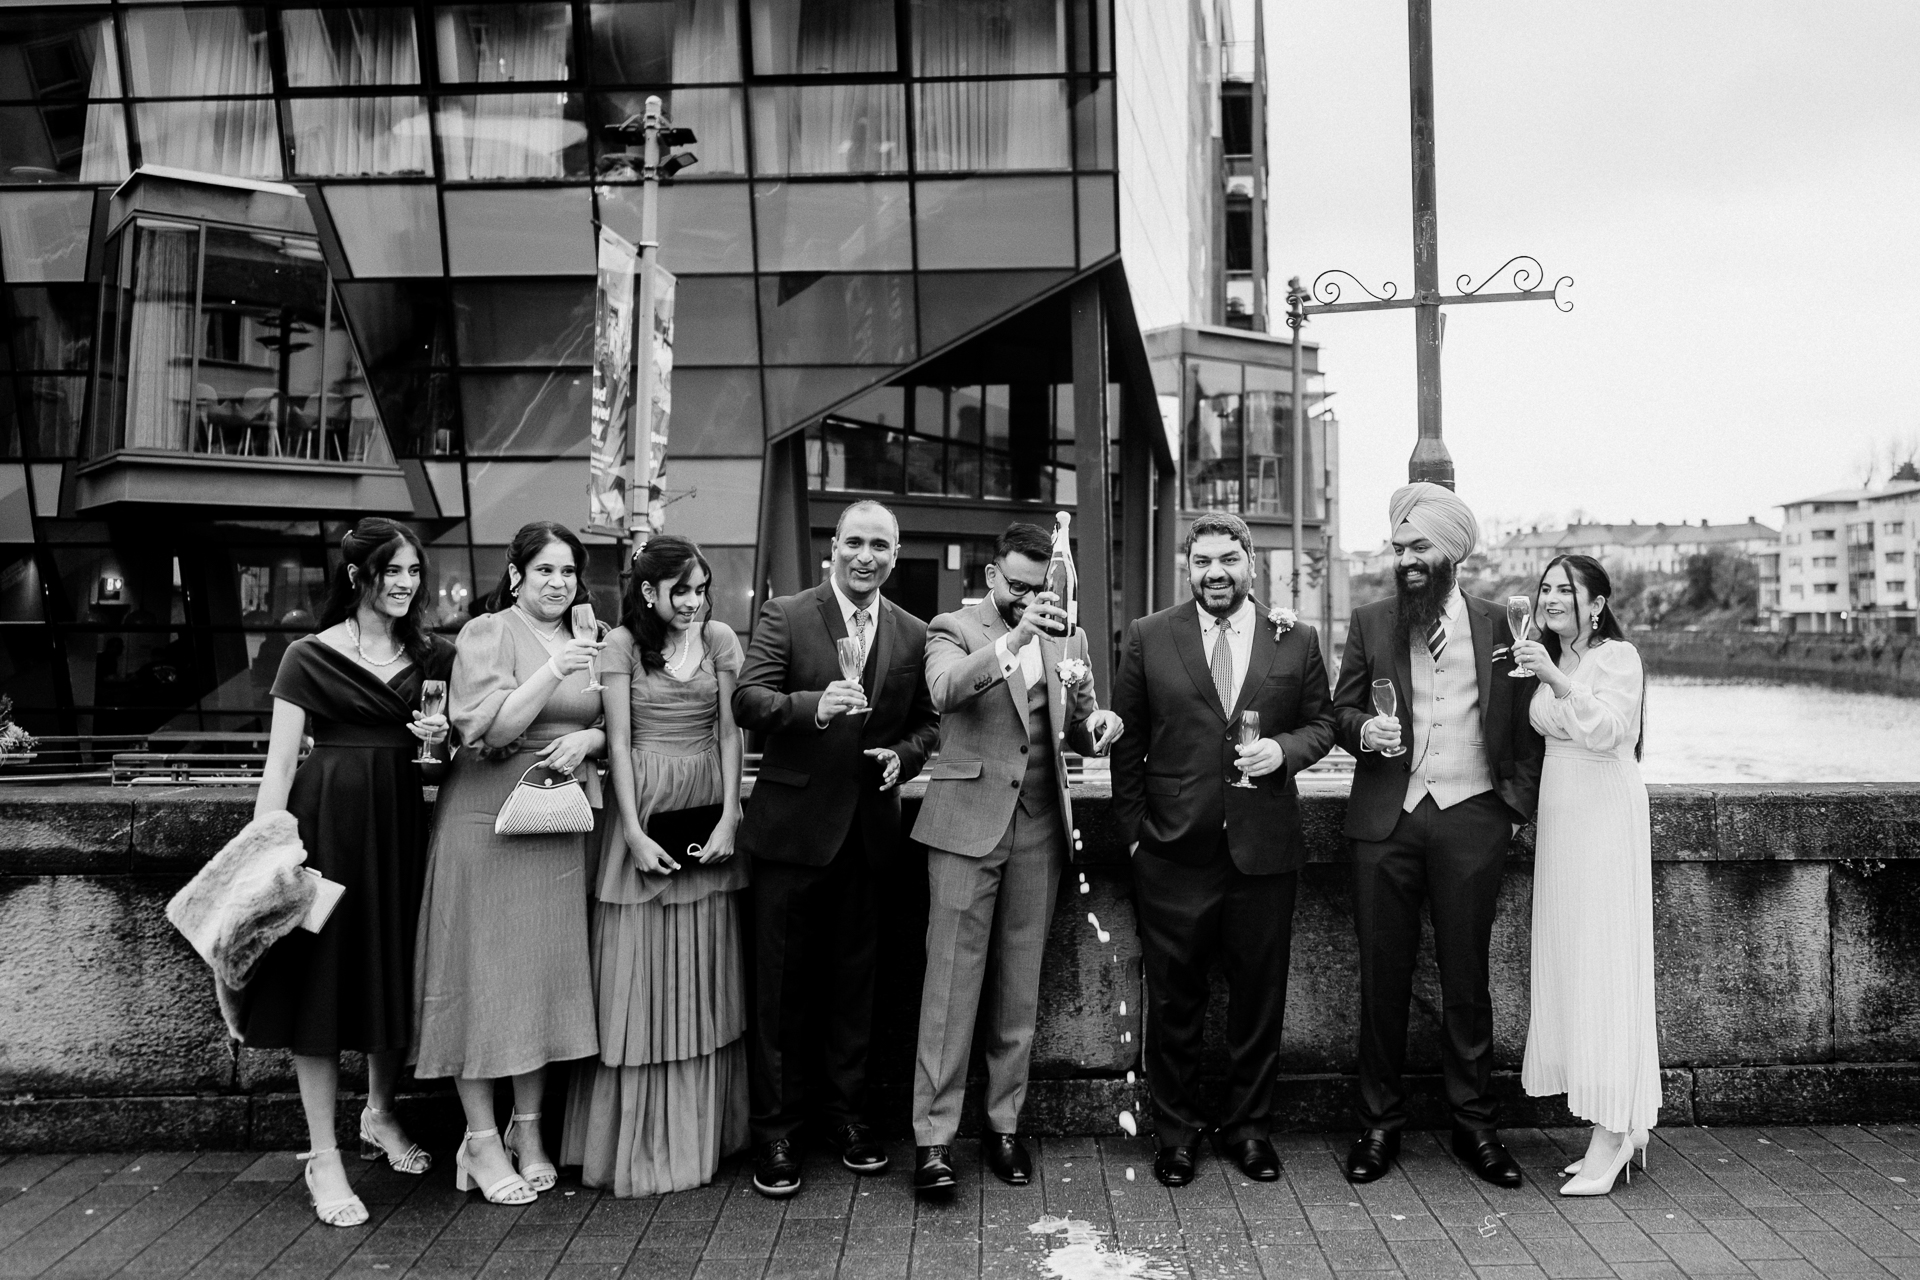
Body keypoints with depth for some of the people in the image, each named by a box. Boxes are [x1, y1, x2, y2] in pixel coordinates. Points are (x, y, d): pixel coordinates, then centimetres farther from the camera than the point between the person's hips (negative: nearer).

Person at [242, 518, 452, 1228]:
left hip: (402, 817, 5)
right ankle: (323, 1156, 10)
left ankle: (379, 1115, 35)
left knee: (395, 968, 14)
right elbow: (278, 764, -7)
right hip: (327, 817, -4)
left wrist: (443, 735, -5)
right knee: (321, 975, 0)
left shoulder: (432, 654, 9)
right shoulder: (310, 656, -4)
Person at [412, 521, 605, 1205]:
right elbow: (485, 726, -14)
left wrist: (587, 739, -6)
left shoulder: (586, 642, 13)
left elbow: (609, 725, 16)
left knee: (549, 966, 8)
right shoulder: (486, 633, -5)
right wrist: (554, 671, -21)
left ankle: (529, 1129, 21)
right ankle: (481, 1140, 11)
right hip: (490, 816, -5)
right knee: (484, 969, 0)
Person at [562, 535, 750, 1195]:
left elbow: (730, 732, 3)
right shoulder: (622, 644, -2)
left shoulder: (719, 638, 5)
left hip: (708, 814, 3)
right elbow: (619, 742, -5)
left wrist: (729, 818, -5)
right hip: (644, 811, -2)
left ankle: (700, 1133, 22)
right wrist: (634, 835, -12)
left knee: (703, 981, 9)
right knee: (638, 976, 2)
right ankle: (635, 1142, 13)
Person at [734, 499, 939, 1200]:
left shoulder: (913, 634, 6)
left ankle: (845, 1111, 30)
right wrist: (814, 706, -32)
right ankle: (775, 1128, 18)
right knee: (782, 980, 5)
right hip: (793, 824, -3)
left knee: (853, 976, 15)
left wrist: (903, 755, -8)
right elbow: (747, 701, -15)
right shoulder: (784, 616, -4)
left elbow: (926, 721, 13)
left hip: (868, 826, 3)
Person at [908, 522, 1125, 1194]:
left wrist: (1098, 722, -7)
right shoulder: (954, 628, 0)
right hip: (968, 822, -4)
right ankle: (934, 1135, 3)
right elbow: (944, 689, -21)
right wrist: (1013, 641, -33)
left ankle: (1004, 1122, 21)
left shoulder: (1066, 638, 14)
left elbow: (1077, 734, 17)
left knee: (1020, 985, 10)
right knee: (952, 980, -3)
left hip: (1039, 826, 4)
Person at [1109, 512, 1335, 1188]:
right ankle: (1176, 1130, 25)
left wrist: (1284, 749, -11)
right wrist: (1133, 829, -1)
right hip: (1173, 852, -1)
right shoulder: (1147, 638, 1)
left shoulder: (1297, 641, 4)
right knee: (1173, 1000, 9)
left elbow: (1321, 722, 11)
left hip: (1265, 849, 1)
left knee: (1259, 997, 11)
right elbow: (1126, 742, 3)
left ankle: (1249, 1126, 29)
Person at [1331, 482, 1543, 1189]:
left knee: (1467, 978, 6)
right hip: (1386, 819, 1)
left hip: (1471, 818, 0)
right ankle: (1379, 1123, 16)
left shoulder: (1500, 624, 7)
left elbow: (1525, 726, 8)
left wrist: (1517, 802, -1)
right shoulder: (1371, 621, 8)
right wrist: (1363, 729, -12)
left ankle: (1474, 1125, 19)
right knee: (1382, 977, 4)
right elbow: (1340, 708, 10)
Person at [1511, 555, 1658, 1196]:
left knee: (1604, 963, -7)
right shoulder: (1549, 661, 16)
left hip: (1605, 813, -8)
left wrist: (1557, 680, -28)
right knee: (1566, 963, 7)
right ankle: (1624, 1127, 16)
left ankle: (1611, 1132, -1)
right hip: (1558, 814, 8)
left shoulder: (1618, 657, -7)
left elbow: (1605, 731, -20)